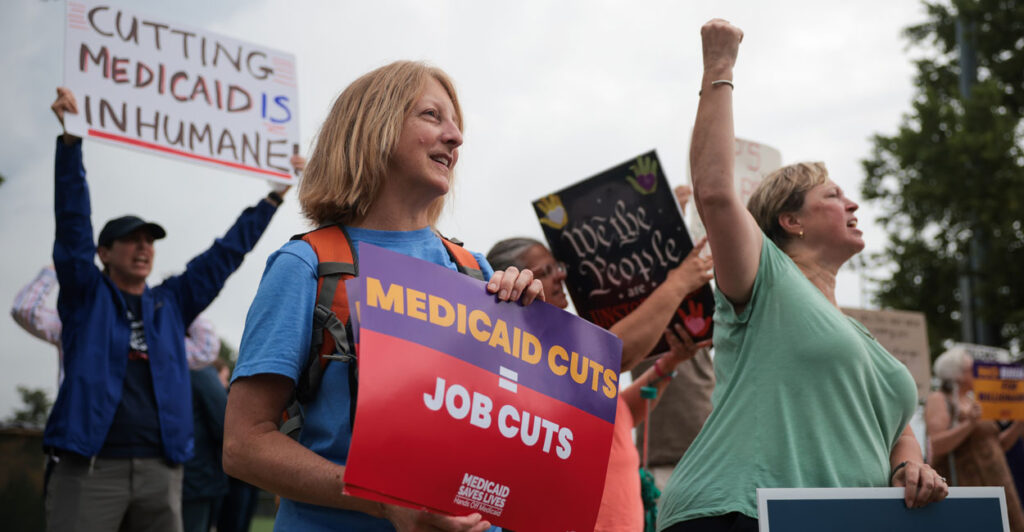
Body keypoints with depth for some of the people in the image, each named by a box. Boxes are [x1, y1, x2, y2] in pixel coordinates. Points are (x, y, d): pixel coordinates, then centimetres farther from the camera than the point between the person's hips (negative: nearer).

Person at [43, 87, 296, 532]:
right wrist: (70, 138, -11)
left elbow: (226, 252, 21)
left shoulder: (171, 303, 17)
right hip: (89, 468, -4)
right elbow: (72, 221, -2)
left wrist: (273, 198, 24)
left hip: (160, 472, 4)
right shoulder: (86, 295, 9)